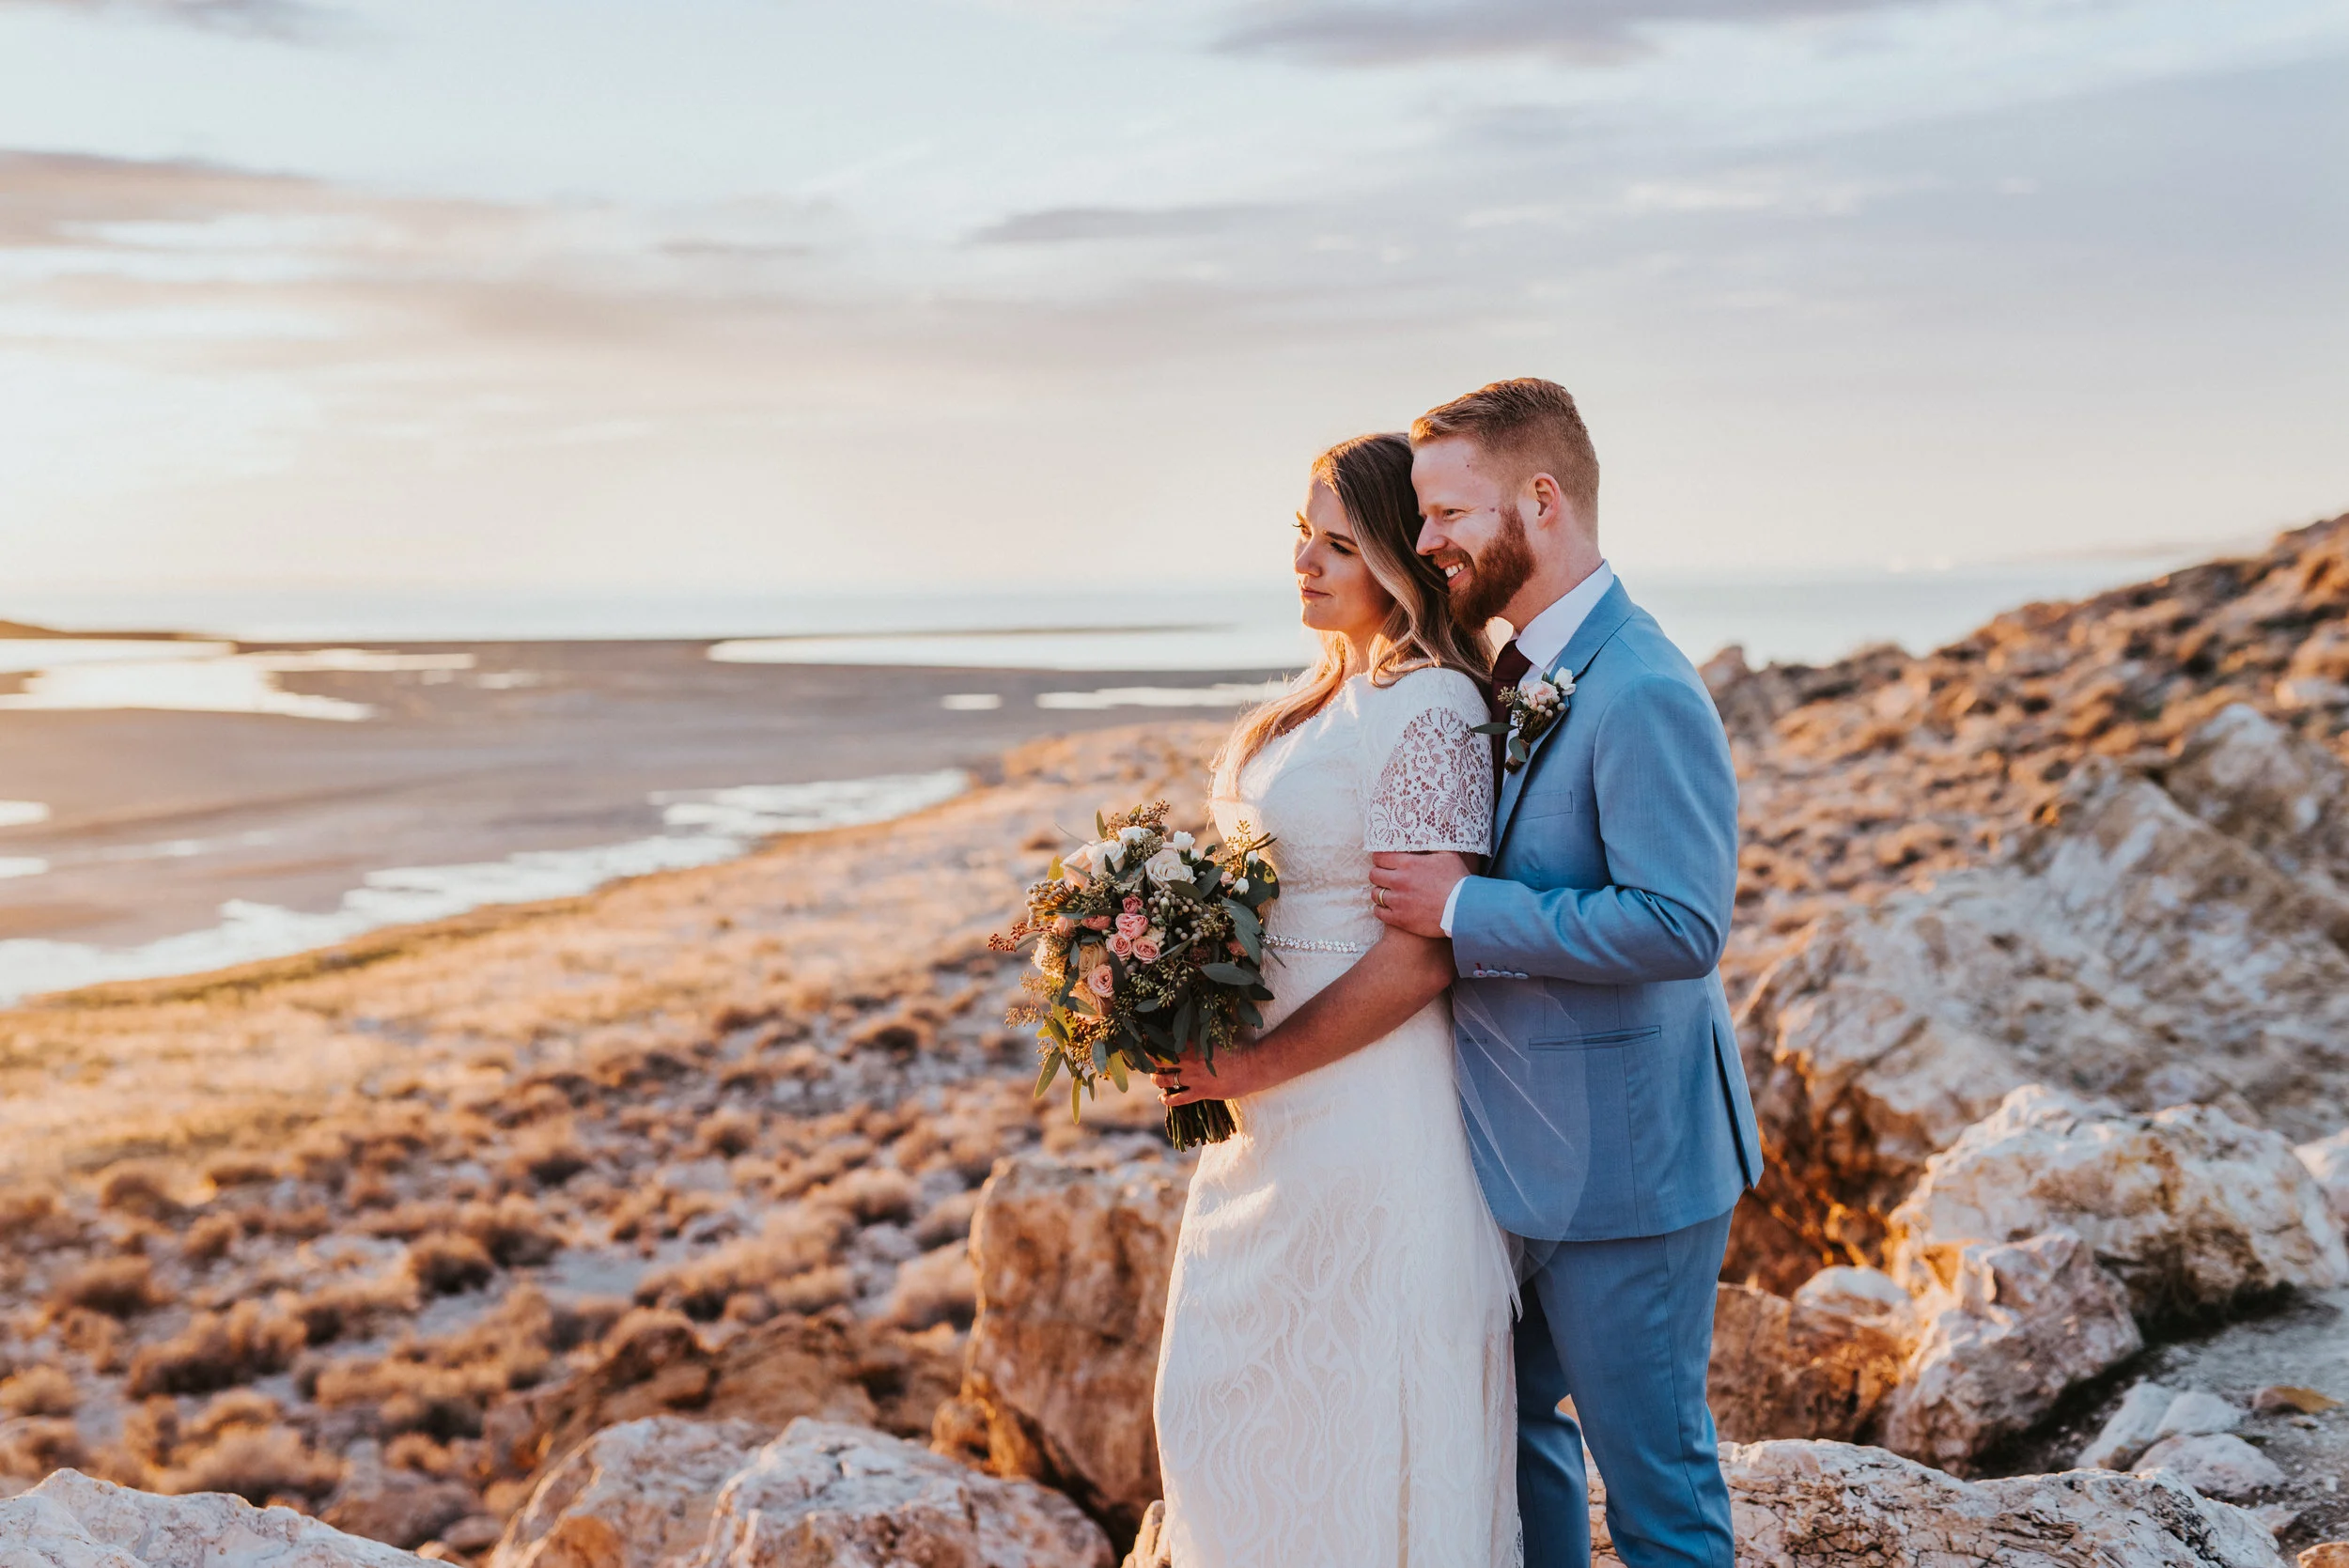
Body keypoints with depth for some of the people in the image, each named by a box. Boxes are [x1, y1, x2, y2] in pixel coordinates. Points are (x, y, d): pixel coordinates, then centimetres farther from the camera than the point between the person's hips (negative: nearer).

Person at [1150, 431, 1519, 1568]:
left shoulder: (1427, 709, -17)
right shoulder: (1326, 700, 10)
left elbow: (1420, 957, -21)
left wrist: (1251, 1066, -15)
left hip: (1367, 1116, -9)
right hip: (1275, 1117, 9)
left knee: (1349, 1417, 4)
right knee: (1228, 1401, 18)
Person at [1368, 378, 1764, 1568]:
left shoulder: (1641, 694, -22)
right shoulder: (1515, 676, 8)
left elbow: (1680, 925, -29)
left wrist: (1462, 909, -23)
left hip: (1618, 1167, -9)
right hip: (1517, 1149, 9)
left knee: (1651, 1470, 6)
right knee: (1512, 1425, 22)